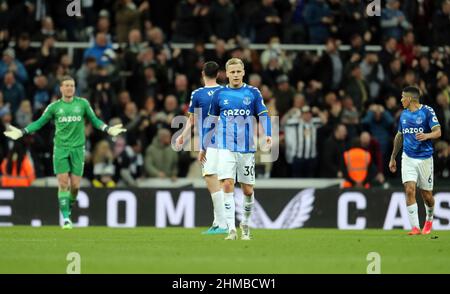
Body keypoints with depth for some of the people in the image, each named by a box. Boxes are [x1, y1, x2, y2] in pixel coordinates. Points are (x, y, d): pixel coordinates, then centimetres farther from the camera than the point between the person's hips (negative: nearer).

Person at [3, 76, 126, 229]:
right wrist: (22, 132, 1)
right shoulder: (54, 107, 4)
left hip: (77, 148, 1)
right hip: (60, 148, -1)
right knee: (63, 183, -9)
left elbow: (94, 120, 12)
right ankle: (66, 217, -5)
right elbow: (40, 122, 10)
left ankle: (69, 206, 26)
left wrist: (108, 129, -3)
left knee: (75, 185, -2)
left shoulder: (82, 103, 4)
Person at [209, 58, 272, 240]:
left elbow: (263, 115, 3)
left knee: (247, 189, 6)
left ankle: (245, 224, 30)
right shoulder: (219, 94, 5)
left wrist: (268, 135, -15)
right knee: (228, 184, -15)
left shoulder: (253, 93, 3)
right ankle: (231, 229, -15)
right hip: (225, 148, 0)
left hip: (247, 148, 1)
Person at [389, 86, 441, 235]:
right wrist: (393, 158, 24)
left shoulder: (427, 111, -7)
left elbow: (438, 132, -15)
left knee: (426, 195, 4)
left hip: (425, 158, -4)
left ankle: (429, 219, 35)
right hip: (408, 158, 4)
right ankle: (415, 227, -13)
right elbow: (399, 136, 23)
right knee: (409, 190, -13)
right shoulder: (404, 114, 10)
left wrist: (427, 135, -36)